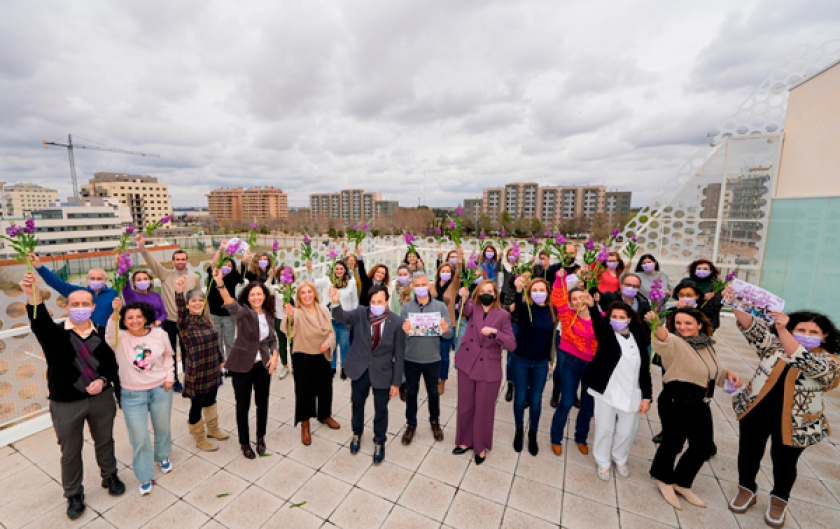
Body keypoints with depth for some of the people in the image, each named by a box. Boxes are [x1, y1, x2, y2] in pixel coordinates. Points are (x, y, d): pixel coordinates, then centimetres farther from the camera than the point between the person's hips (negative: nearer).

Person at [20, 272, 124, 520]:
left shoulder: (101, 333, -4)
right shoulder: (54, 333, -11)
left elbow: (112, 363, 4)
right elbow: (39, 321, -36)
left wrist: (104, 381, -14)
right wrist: (32, 295, -52)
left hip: (102, 398, 2)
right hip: (66, 404, -2)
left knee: (104, 441, 21)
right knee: (70, 452, 16)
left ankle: (110, 476, 45)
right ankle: (74, 495, 39)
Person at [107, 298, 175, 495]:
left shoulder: (159, 334, -9)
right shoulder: (121, 338, -14)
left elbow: (168, 355, 5)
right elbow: (110, 337, -39)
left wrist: (169, 376, -3)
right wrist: (115, 314, -53)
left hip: (160, 390, 2)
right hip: (133, 395, -1)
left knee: (163, 428, 21)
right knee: (139, 438, 7)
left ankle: (163, 457, 50)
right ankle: (145, 477, 28)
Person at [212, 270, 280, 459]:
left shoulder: (269, 315, 2)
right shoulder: (242, 312, -13)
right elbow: (230, 304, -36)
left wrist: (274, 355, -5)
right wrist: (220, 283, -53)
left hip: (263, 365, 4)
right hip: (242, 366, -4)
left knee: (262, 403, 15)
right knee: (243, 405, 10)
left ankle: (260, 437, 38)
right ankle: (244, 442, 32)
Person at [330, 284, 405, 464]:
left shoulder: (397, 323, -17)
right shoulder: (361, 312, -10)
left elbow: (399, 355, -11)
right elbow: (342, 317, -27)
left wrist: (396, 382, -8)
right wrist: (336, 302, -48)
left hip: (382, 373, -2)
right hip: (360, 369, 2)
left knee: (381, 410, 16)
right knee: (357, 405, 23)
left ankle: (379, 442, 43)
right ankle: (357, 434, 52)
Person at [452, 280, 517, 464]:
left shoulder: (503, 315, -5)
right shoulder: (474, 307, 0)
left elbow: (511, 344, -10)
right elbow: (465, 310, -24)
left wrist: (494, 332, -26)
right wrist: (464, 298, -45)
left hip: (489, 368, -2)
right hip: (467, 363, 2)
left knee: (484, 409, 11)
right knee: (465, 405, 15)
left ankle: (481, 446, 33)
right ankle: (465, 440, 37)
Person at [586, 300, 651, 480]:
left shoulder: (639, 339, 4)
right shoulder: (606, 334, -5)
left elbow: (645, 370, 6)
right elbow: (598, 321, -29)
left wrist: (646, 397, 1)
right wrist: (592, 306, -50)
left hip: (632, 395, 3)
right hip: (607, 392, -2)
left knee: (627, 432, 14)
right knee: (604, 430, 8)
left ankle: (620, 459, 42)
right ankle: (603, 462, 32)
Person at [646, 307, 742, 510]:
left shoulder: (707, 345, 6)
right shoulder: (675, 343, -17)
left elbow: (713, 370, 22)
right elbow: (664, 338, -43)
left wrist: (728, 374, 2)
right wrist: (656, 325, -64)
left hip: (700, 403, 7)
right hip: (676, 401, -7)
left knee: (703, 447, 15)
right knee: (673, 442, 5)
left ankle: (682, 483, 37)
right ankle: (665, 481, 32)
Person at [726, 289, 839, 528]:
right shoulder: (774, 344, -3)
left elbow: (805, 361, -31)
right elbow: (752, 327, -18)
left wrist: (782, 329, -41)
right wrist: (737, 305, -36)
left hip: (794, 422, -1)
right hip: (757, 411, 1)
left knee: (784, 462, 16)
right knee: (748, 453, 12)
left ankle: (779, 500, 42)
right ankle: (746, 490, 36)